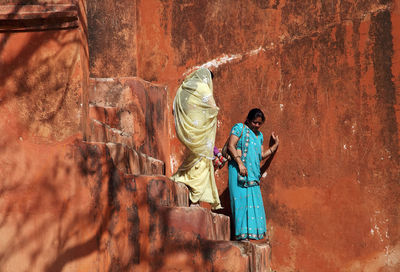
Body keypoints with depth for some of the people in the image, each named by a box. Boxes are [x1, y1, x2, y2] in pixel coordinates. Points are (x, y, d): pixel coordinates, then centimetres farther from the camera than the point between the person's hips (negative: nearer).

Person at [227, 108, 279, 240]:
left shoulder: (259, 135, 22)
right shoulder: (240, 128, 1)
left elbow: (261, 155, 20)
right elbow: (231, 146, -9)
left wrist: (276, 145, 16)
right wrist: (240, 163, -18)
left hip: (253, 173, 7)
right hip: (239, 170, -7)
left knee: (254, 202, 3)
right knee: (241, 199, -10)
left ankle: (251, 232, 7)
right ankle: (241, 233, -10)